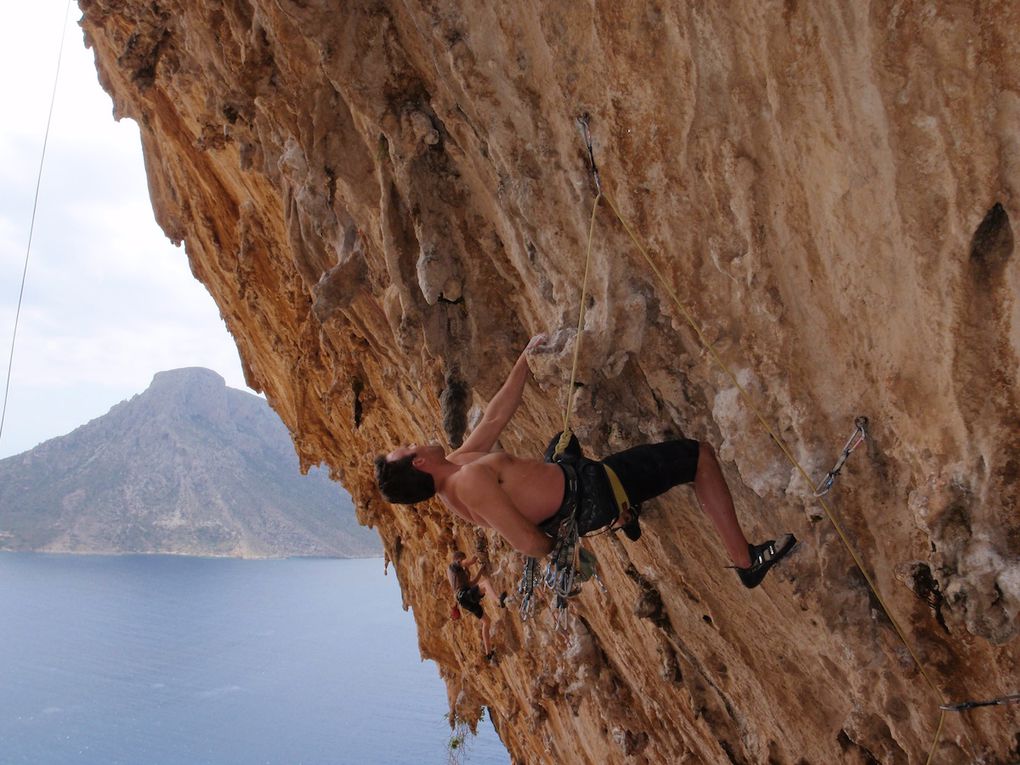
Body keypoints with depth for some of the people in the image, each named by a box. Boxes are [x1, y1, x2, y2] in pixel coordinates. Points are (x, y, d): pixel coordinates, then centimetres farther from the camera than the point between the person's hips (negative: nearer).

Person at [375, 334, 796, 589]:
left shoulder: (453, 466, 1)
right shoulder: (469, 480, -28)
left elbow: (495, 417, 10)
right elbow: (529, 543, -30)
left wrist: (525, 359, 13)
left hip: (572, 471, 10)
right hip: (593, 493, -10)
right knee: (701, 454, -4)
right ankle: (745, 559, 7)